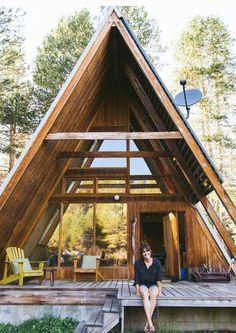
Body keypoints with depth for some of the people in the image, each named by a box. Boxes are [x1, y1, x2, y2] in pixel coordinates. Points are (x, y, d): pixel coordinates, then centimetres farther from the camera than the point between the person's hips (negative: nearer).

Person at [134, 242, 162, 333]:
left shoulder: (157, 263, -6)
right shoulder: (138, 263, -6)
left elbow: (158, 279, -1)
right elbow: (137, 279, -3)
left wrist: (159, 290, -5)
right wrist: (137, 291, -7)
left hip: (153, 285, 0)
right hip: (142, 285, 0)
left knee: (153, 295, -34)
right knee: (145, 294, -35)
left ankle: (147, 323, -31)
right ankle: (150, 323, -41)